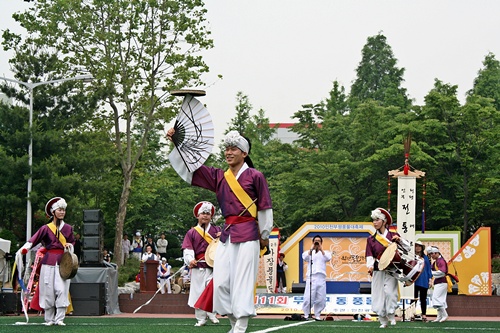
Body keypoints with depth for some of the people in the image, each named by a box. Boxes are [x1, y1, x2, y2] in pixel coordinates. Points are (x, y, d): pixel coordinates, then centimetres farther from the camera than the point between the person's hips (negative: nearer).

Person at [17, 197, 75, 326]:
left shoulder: (68, 228, 10)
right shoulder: (46, 228, 3)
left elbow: (72, 241, 20)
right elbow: (33, 240, -8)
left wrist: (69, 245, -4)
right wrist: (24, 248, -27)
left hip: (63, 262, 1)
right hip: (49, 261, -1)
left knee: (61, 289, -9)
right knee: (48, 290, -1)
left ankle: (60, 318, -6)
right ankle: (49, 319, 8)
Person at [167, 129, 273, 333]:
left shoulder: (255, 176, -3)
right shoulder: (218, 177, 11)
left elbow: (265, 208, 2)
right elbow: (188, 170, 9)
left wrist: (264, 236, 6)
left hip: (247, 234, -6)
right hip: (227, 235, 6)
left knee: (242, 282, -8)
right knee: (221, 282, 1)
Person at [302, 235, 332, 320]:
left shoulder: (325, 252, 15)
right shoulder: (309, 252, 13)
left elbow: (328, 258, -7)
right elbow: (305, 257, -9)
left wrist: (321, 249, -9)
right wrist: (312, 249, -11)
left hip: (321, 277, 2)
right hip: (311, 277, -2)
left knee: (321, 299, 1)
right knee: (309, 297, -10)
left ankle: (317, 315, 11)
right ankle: (306, 314, -1)